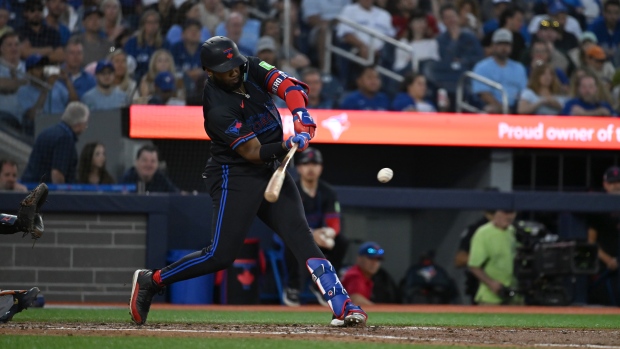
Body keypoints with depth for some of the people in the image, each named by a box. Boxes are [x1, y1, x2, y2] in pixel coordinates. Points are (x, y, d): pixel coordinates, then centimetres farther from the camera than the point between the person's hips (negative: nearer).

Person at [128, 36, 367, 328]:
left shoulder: (250, 70, -2)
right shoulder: (218, 109, -22)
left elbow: (290, 87, -12)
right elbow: (254, 153, -22)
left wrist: (301, 118, -29)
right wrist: (288, 146, -35)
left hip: (272, 172, 6)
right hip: (236, 177, -6)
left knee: (299, 234, -8)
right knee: (221, 255, -11)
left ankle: (342, 305, -17)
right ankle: (150, 281, 5)